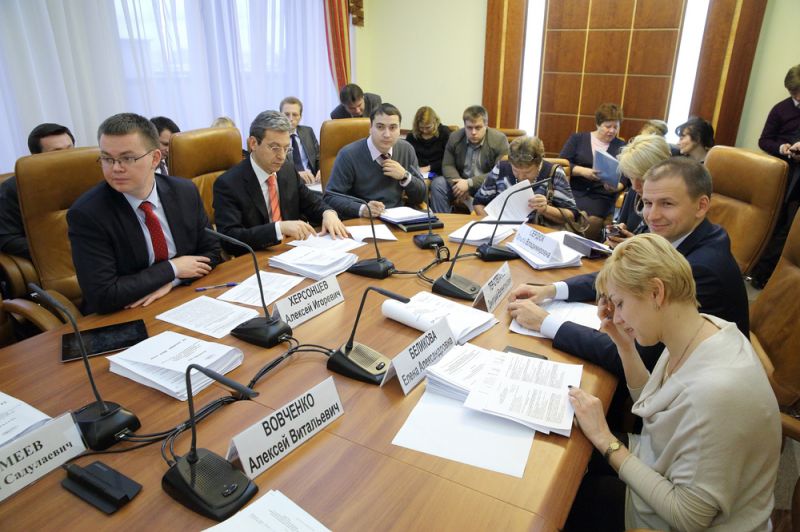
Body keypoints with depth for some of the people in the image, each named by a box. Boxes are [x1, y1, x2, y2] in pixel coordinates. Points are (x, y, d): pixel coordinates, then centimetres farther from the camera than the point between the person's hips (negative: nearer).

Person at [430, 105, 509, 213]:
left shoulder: (499, 140, -14)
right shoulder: (454, 138, -3)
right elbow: (448, 165, 1)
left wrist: (470, 183, -27)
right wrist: (458, 184, -21)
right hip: (461, 182, 4)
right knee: (437, 183, -19)